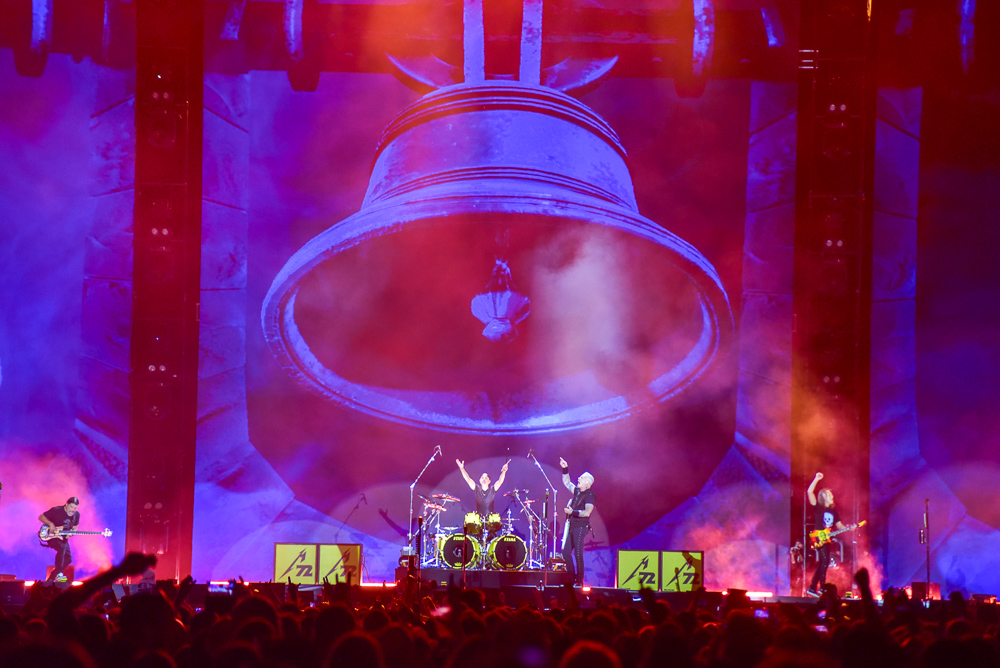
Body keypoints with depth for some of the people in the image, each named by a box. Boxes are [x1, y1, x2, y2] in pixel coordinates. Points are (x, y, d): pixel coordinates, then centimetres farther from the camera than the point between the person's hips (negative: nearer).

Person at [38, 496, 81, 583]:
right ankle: (59, 574, -37)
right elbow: (41, 517, -11)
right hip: (51, 536, -7)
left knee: (68, 558, -1)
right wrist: (50, 524, -27)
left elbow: (74, 528, 14)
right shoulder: (56, 511, -16)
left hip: (63, 537, 7)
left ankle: (50, 579, 13)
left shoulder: (76, 515, 1)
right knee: (62, 547, -35)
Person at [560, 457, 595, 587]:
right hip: (571, 526, 9)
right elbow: (567, 482, 30)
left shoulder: (590, 496, -10)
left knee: (578, 554, -10)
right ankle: (572, 579, 12)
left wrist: (572, 511, -27)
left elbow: (587, 512, -22)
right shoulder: (577, 491, 15)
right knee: (566, 552, 6)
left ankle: (579, 581, -7)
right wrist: (565, 469, 19)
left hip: (580, 527, -9)